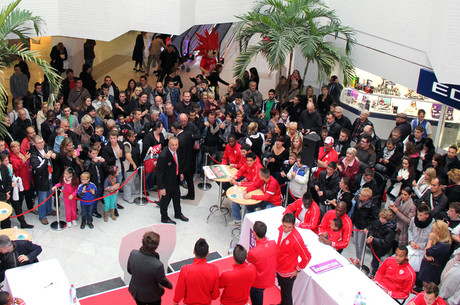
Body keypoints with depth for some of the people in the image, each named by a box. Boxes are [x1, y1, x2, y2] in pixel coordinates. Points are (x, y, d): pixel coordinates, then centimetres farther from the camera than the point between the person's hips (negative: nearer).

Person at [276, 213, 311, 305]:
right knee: (282, 290, 30)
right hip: (279, 268, 7)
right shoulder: (281, 229, -13)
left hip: (288, 273, -7)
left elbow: (307, 257, -24)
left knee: (286, 295, 14)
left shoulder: (296, 239, -34)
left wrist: (298, 269, -12)